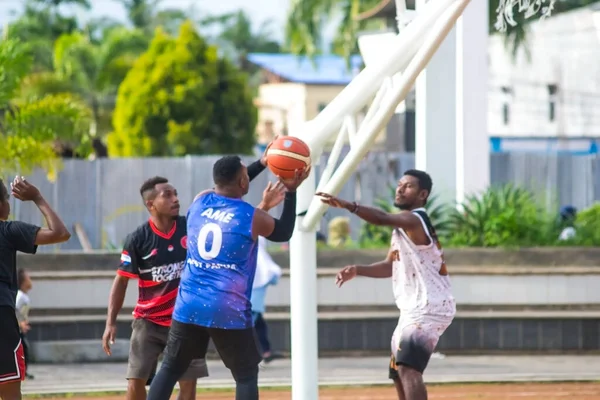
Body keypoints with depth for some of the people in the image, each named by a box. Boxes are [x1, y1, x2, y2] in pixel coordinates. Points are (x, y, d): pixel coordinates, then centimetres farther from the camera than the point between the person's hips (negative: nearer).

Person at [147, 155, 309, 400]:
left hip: (189, 306, 4)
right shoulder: (253, 217, -6)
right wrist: (291, 192, 18)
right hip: (228, 311, -4)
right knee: (246, 375, 8)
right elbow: (284, 233, 14)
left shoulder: (199, 202, 6)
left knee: (170, 368, 14)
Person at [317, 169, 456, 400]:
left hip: (429, 308, -11)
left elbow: (384, 219, -37)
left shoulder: (414, 220, -17)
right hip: (414, 309, 11)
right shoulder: (403, 225, 15)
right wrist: (358, 271, 5)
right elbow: (391, 266, 22)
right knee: (399, 373, 19)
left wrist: (348, 206, -52)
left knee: (407, 368, -26)